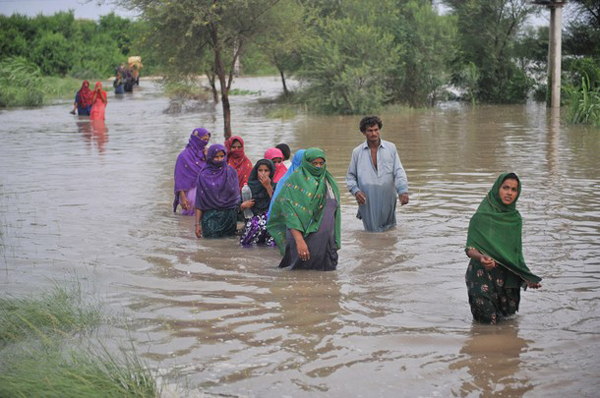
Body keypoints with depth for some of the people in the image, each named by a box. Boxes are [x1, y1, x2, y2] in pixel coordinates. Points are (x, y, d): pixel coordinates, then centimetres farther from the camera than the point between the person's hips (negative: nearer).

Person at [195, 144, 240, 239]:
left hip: (229, 216, 1)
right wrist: (198, 223, -4)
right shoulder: (204, 175, 1)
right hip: (210, 216, -1)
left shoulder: (231, 172, 6)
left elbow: (237, 195, 6)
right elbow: (199, 202, 0)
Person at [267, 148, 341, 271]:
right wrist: (299, 241, -26)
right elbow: (290, 214, -16)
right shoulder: (296, 180, -7)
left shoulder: (329, 181, 13)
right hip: (305, 236, -6)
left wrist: (335, 242, 13)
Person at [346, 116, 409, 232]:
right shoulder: (357, 152, 4)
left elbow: (399, 172, -2)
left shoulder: (391, 148, 4)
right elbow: (350, 176, 10)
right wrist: (355, 191, -8)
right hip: (368, 201, -1)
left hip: (387, 200, 1)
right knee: (374, 232, -3)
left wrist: (403, 191, -16)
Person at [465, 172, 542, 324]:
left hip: (509, 276, 6)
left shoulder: (515, 218, 5)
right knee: (488, 321, -7)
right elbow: (470, 249, -15)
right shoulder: (481, 216, -13)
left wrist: (526, 277, 6)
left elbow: (516, 252, 13)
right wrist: (481, 257, -37)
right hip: (483, 275, -5)